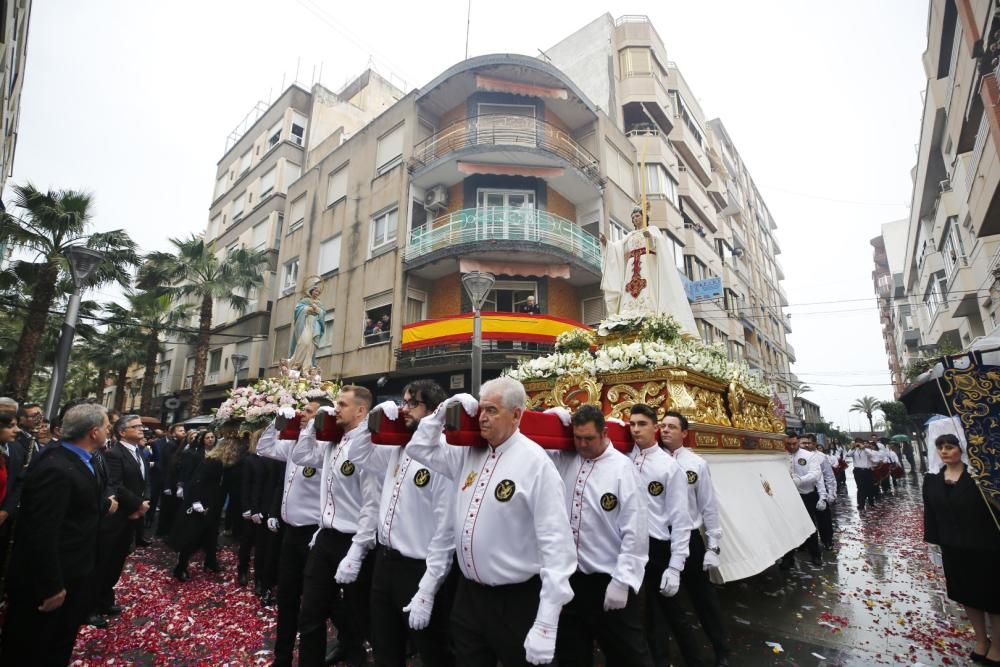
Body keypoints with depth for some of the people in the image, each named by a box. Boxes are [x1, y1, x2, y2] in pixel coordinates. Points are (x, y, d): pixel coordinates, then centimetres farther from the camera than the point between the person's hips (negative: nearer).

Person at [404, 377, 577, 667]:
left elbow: (557, 544, -21)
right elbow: (420, 448, 14)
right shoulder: (469, 453, 2)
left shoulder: (536, 462, -19)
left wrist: (546, 624, -22)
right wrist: (443, 411, -3)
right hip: (468, 594, 6)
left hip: (516, 600, -6)